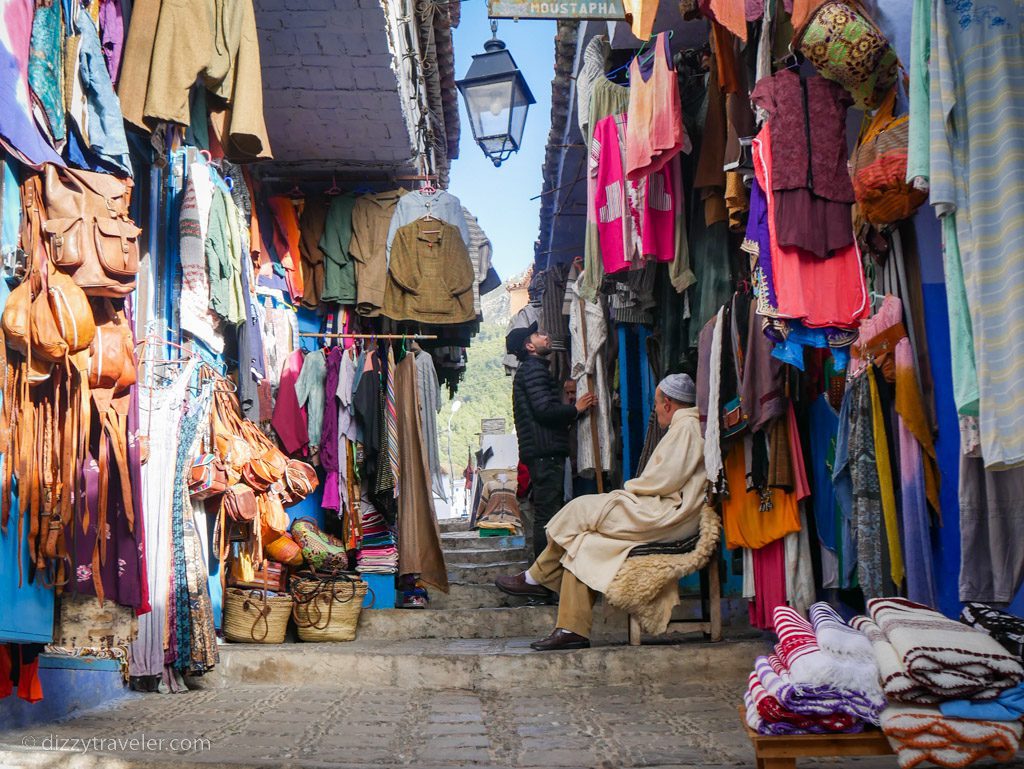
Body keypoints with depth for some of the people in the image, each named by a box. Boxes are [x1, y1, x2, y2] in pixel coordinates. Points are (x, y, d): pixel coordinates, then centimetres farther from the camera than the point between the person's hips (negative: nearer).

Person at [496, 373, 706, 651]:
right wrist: (634, 488, 9)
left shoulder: (686, 426, -9)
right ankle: (573, 629, -5)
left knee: (582, 509, -6)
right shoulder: (686, 425, 23)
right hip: (665, 513, 9)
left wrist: (631, 487, -1)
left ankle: (536, 578, 10)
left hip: (665, 516, -9)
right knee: (582, 542, -1)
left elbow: (666, 479, -18)